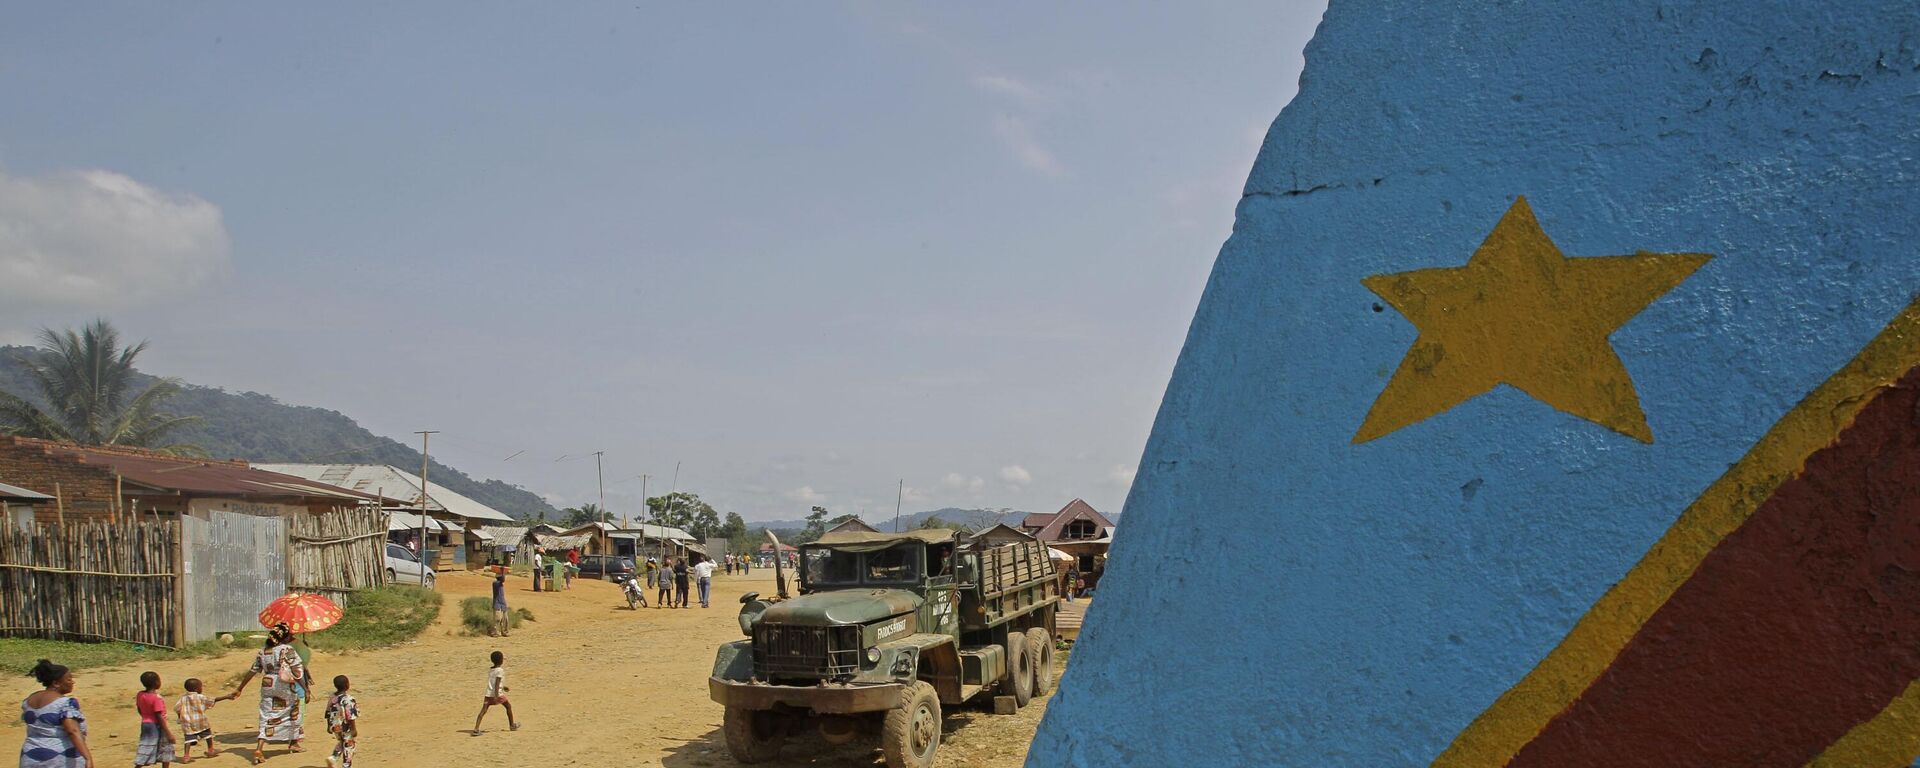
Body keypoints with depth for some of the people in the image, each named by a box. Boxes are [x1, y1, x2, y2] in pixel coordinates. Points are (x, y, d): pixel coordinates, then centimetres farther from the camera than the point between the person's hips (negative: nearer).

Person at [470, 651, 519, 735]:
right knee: (508, 706, 17)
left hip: (488, 694, 5)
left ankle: (476, 729, -19)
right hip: (498, 693, -5)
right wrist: (496, 696, -23)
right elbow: (497, 683, -18)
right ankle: (512, 725, 27)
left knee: (483, 711, -5)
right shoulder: (500, 670, -9)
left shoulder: (490, 670, 14)